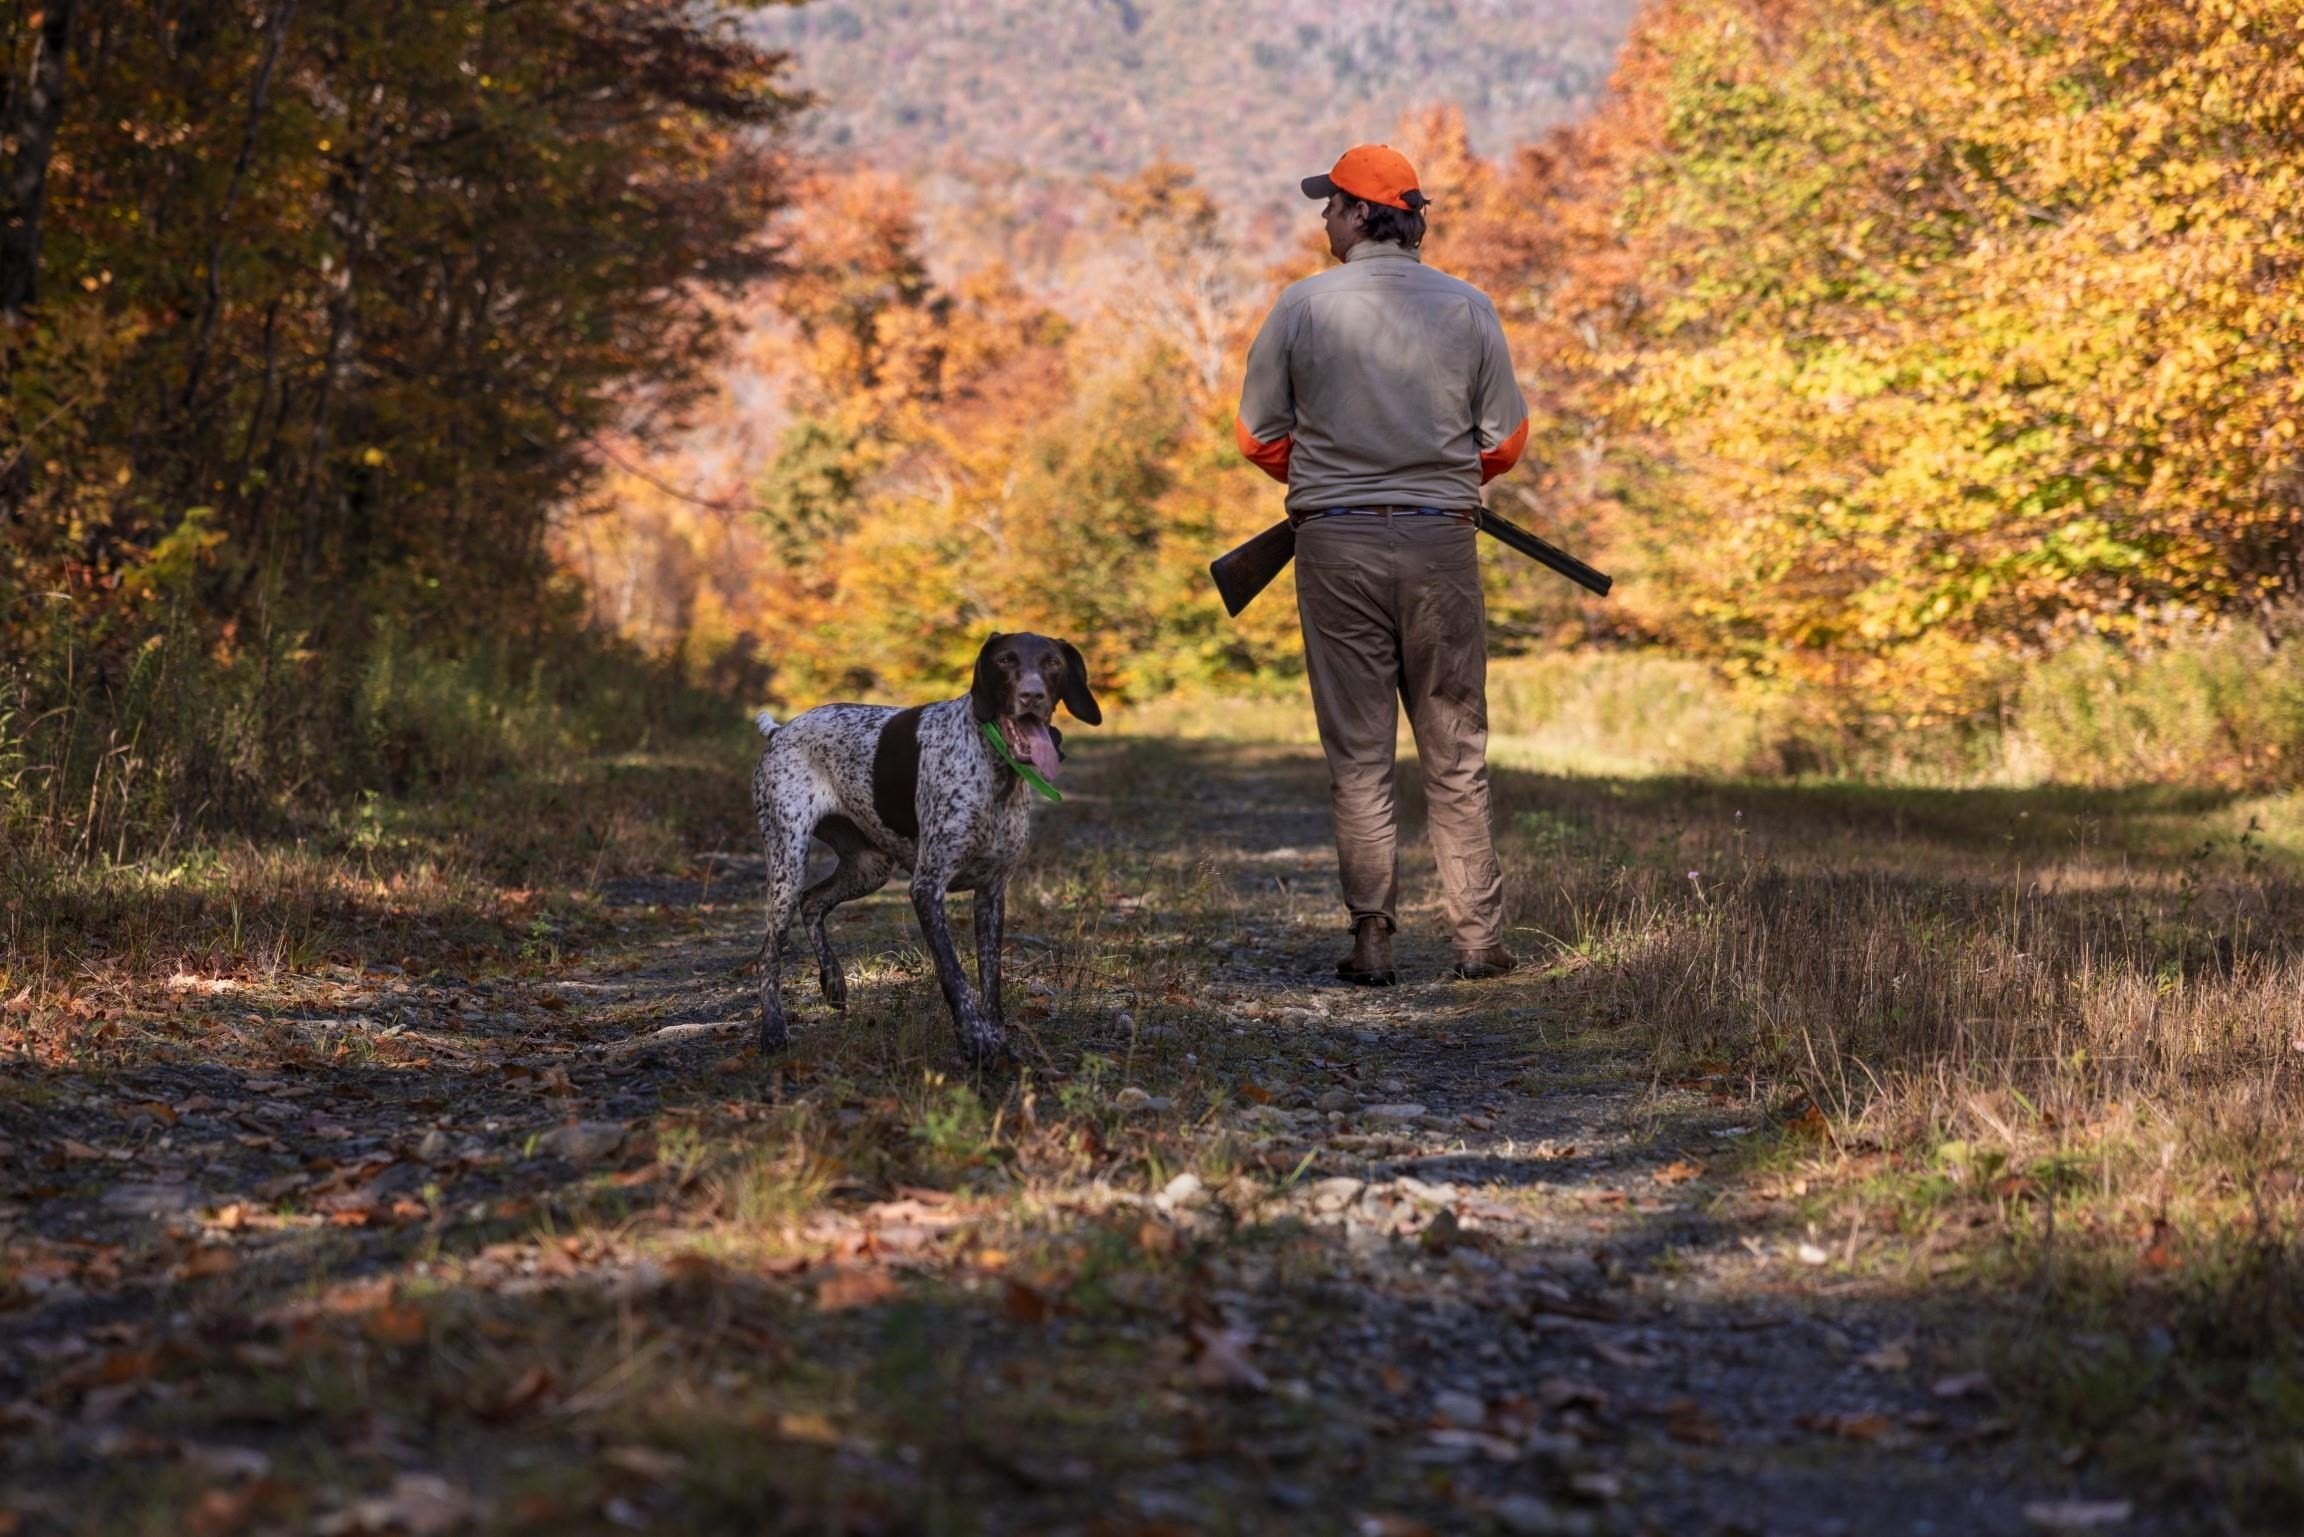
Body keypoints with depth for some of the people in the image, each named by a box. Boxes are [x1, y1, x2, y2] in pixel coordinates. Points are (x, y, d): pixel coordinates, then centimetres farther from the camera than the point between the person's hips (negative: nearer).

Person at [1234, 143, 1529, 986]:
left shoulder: (1303, 306, -3)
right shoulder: (1467, 307, 1)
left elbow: (1259, 437, 4)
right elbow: (1506, 442, 5)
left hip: (1336, 545, -1)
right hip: (1441, 544, 1)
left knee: (1358, 756, 4)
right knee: (1455, 754, 8)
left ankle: (1372, 941, 4)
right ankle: (1478, 940, 10)